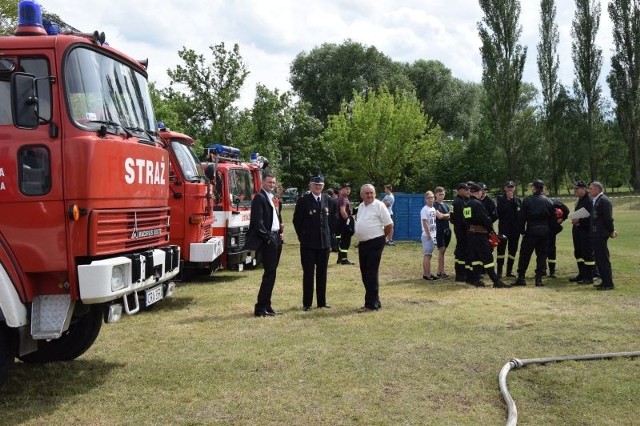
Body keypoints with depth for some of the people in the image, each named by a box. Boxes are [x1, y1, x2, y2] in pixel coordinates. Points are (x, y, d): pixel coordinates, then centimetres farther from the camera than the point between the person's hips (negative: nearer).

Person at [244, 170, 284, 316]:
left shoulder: (273, 198, 18)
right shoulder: (259, 197, -10)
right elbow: (258, 221, -17)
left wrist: (280, 230, 10)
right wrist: (268, 237, -16)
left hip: (276, 238, 9)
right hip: (267, 240, -9)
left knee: (271, 274, 12)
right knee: (269, 274, -8)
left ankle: (267, 306, 19)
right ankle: (260, 308, -2)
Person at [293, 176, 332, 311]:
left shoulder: (327, 199, 8)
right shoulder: (303, 200, -5)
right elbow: (296, 220, 0)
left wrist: (330, 237, 10)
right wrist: (302, 237, 1)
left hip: (324, 242, 4)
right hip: (308, 244, -4)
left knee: (322, 273, 9)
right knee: (308, 273, 2)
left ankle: (322, 301, 18)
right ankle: (307, 303, 8)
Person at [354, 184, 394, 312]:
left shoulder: (379, 205, -11)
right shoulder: (361, 206, 13)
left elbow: (389, 225, -10)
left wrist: (384, 237, 1)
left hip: (375, 243, -8)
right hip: (363, 243, 8)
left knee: (371, 273, -6)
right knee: (365, 273, 11)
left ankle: (371, 304, 1)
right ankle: (374, 301, 22)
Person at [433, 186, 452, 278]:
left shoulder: (446, 205, 17)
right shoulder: (435, 205, -4)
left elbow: (450, 216, 11)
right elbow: (439, 216, -15)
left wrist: (443, 216, -7)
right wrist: (447, 215, 1)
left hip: (447, 230, 7)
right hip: (439, 230, -6)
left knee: (442, 251, 7)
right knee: (441, 250, -8)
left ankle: (439, 272, 11)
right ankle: (442, 272, -5)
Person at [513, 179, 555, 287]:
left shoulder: (527, 200, -4)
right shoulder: (548, 201, 3)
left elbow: (522, 217, -5)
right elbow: (552, 218, 5)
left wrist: (522, 230, 3)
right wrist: (550, 230, 14)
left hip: (531, 231, -2)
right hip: (544, 232, 2)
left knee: (525, 254, 5)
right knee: (542, 255, 7)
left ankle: (521, 277, 5)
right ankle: (539, 279, 6)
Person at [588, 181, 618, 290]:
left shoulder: (604, 200, -15)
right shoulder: (595, 201, 15)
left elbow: (608, 218, -17)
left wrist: (611, 231, -11)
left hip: (601, 235, -10)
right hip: (595, 235, 10)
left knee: (603, 259, -5)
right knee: (599, 258, 14)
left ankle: (608, 283, 1)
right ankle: (605, 281, 22)